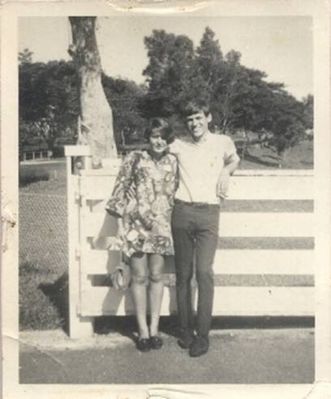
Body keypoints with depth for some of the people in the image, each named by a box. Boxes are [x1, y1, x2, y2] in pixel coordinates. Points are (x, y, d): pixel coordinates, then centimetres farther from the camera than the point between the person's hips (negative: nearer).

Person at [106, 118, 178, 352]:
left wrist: (167, 221, 6)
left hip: (160, 225, 2)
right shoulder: (135, 158, 0)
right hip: (136, 223, -2)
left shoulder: (172, 162, 8)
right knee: (139, 277, 2)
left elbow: (172, 193, 14)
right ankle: (143, 330, 12)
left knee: (156, 276, 6)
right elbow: (121, 188, 2)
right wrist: (121, 227, 0)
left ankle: (154, 329, 16)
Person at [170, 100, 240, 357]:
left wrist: (226, 171, 9)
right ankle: (185, 331, 15)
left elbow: (234, 159, 28)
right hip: (182, 211, 2)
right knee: (183, 274, 5)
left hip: (209, 213, -2)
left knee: (204, 272, -12)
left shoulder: (223, 142, 8)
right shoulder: (179, 145, 10)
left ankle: (203, 334, -4)